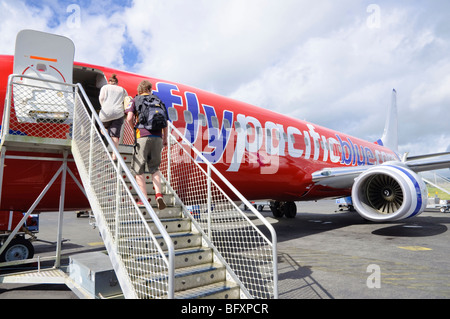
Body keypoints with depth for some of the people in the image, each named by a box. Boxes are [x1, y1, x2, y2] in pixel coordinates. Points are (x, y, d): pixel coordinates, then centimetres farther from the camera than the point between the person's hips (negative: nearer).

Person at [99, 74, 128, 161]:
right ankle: (114, 155, -18)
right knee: (115, 135, -7)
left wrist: (104, 108, 16)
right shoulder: (122, 90, 23)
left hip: (106, 113, -1)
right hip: (118, 114, 1)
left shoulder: (105, 87, 19)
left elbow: (101, 98, 5)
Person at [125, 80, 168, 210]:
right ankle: (158, 194, -3)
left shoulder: (135, 100, 10)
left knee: (138, 169, 7)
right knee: (154, 168, 16)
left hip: (143, 137, -3)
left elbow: (129, 118, -4)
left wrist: (135, 128, 15)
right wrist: (165, 138, 21)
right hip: (157, 137, 3)